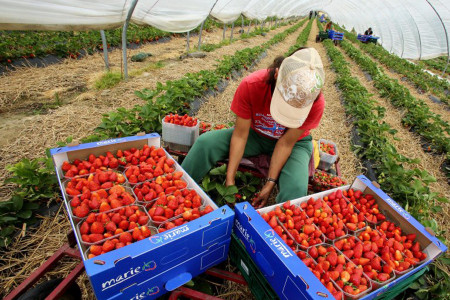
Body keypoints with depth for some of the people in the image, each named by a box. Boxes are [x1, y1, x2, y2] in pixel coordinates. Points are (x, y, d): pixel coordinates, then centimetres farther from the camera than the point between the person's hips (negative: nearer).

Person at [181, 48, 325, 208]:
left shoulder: (316, 103, -29)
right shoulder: (250, 85, -30)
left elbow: (286, 143, -21)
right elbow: (240, 135, -23)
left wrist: (270, 183, -21)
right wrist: (230, 180, -23)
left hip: (294, 142, -1)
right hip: (256, 134, 1)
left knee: (296, 188, -32)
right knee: (205, 142, -20)